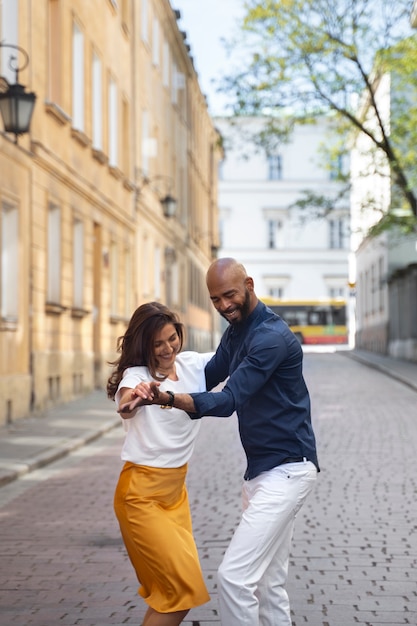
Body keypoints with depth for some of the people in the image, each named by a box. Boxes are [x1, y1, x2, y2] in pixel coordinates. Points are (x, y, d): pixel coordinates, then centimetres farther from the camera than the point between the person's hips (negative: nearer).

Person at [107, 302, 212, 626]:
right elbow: (125, 409, -39)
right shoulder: (137, 374, -17)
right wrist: (131, 399, -62)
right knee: (184, 587, -9)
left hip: (176, 489, 7)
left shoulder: (192, 364, 0)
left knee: (172, 587, 13)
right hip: (141, 493, -7)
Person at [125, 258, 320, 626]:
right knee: (268, 583, 12)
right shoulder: (236, 331, 12)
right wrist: (159, 388, 11)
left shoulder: (272, 337, -19)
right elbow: (210, 375, 25)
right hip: (262, 469, 10)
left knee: (234, 575, -15)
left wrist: (168, 398, -39)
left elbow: (227, 401, -26)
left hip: (286, 470, -10)